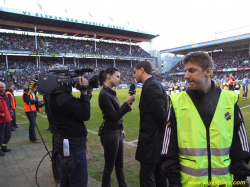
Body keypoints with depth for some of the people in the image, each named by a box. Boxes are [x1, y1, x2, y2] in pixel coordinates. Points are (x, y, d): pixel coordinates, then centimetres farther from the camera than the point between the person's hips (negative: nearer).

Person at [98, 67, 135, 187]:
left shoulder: (111, 92, 8)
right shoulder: (104, 94, -19)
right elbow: (114, 117, -23)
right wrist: (127, 102, -23)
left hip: (117, 132, 9)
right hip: (110, 134, -9)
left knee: (120, 165, 20)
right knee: (109, 167, 8)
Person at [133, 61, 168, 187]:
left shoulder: (151, 86, -19)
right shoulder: (154, 84, 11)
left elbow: (161, 114, -22)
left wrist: (163, 133, -7)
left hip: (152, 138, -10)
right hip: (155, 137, 10)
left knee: (146, 176, 2)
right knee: (158, 172, 21)